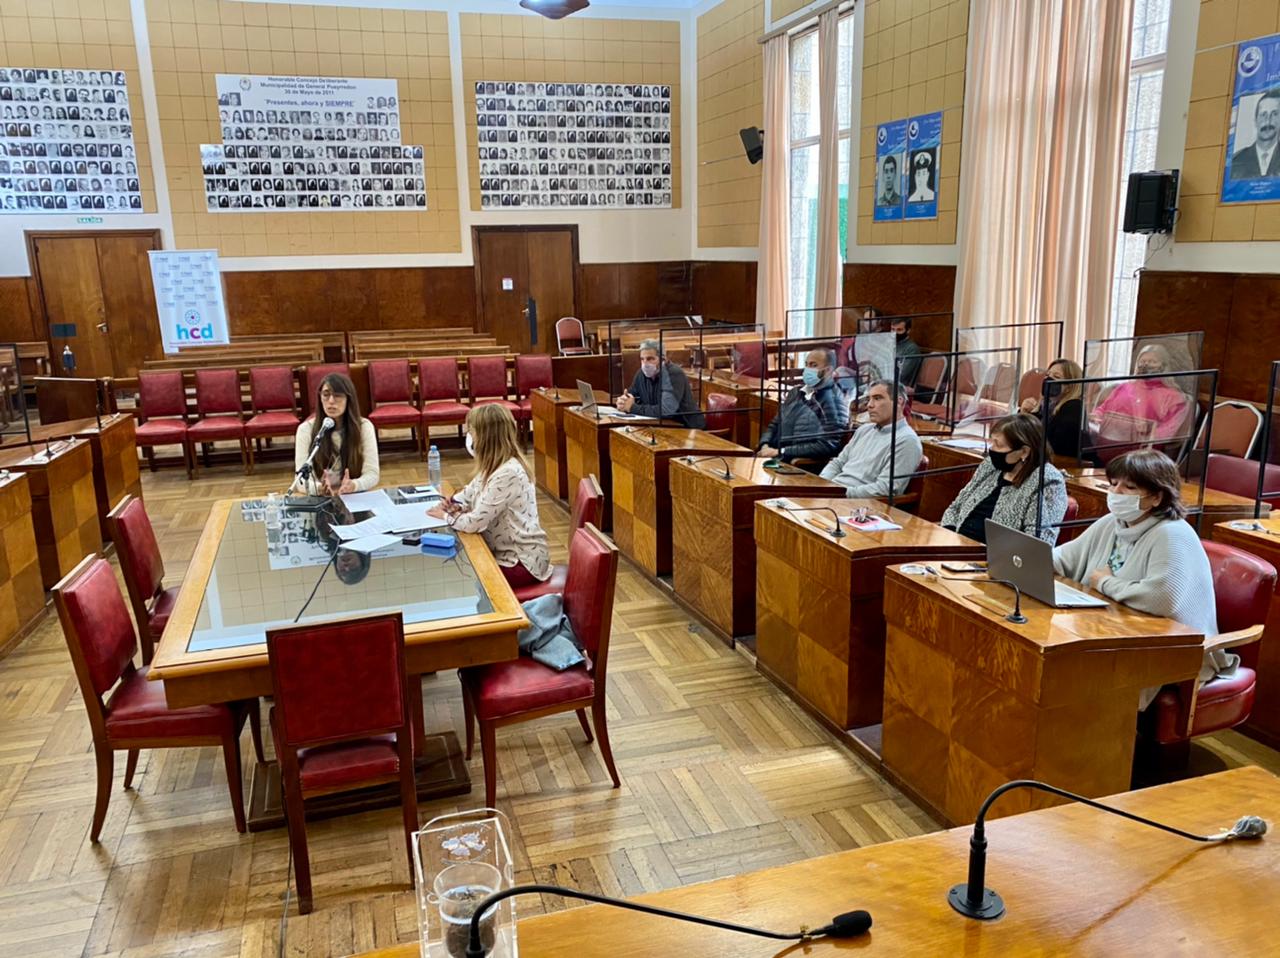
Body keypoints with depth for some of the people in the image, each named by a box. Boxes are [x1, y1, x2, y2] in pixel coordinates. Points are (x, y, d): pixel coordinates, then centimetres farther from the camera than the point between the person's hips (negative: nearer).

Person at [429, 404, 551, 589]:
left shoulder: (507, 474, -26)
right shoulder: (494, 466, 5)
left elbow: (474, 523, -25)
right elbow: (470, 494, 18)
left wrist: (446, 516, -7)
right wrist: (456, 506, -5)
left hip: (522, 562, -9)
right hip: (505, 551, 9)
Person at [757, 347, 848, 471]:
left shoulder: (833, 401, -6)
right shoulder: (796, 392, 16)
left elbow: (827, 445, -15)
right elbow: (774, 425, 23)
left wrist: (781, 452, -16)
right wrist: (765, 445, 0)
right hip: (776, 459, 7)